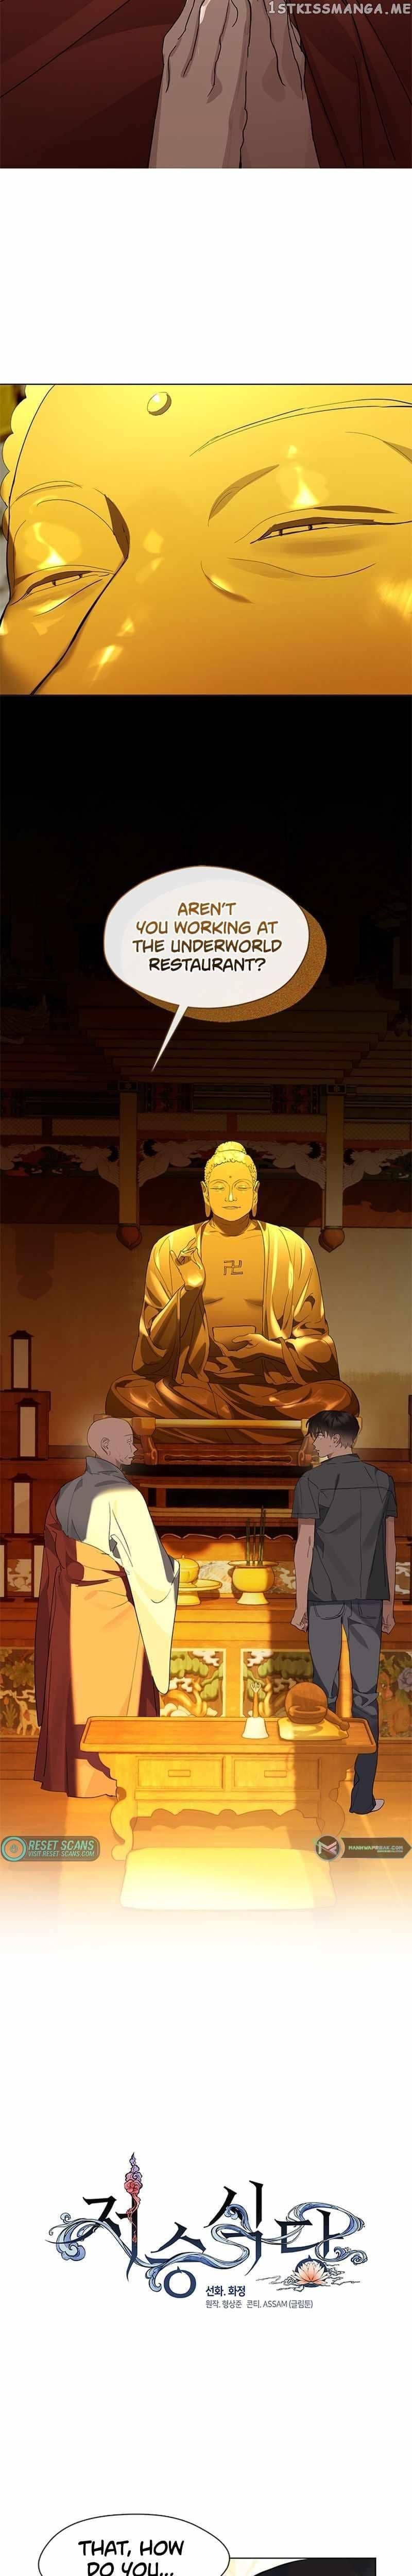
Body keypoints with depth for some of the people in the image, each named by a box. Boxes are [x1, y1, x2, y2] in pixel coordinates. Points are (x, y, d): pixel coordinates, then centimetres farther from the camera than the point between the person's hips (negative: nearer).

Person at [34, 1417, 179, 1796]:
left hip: (69, 1613, 7)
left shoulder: (66, 1495, 4)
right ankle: (106, 1776, 9)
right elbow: (149, 1564, -16)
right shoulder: (123, 1497, -17)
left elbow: (57, 1559, 10)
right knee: (114, 1694, 4)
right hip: (112, 1612, -7)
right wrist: (170, 1567, 4)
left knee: (73, 1692, 14)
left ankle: (65, 1771, 22)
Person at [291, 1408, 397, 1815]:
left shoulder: (313, 1480, -3)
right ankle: (363, 1795, 2)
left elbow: (305, 1543, -5)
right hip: (368, 1597, 2)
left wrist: (301, 1603, -1)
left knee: (325, 1690, 5)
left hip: (325, 1596, -2)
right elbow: (390, 1544, 6)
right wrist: (389, 1604, 12)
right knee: (366, 1694, 3)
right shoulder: (381, 1481, 6)